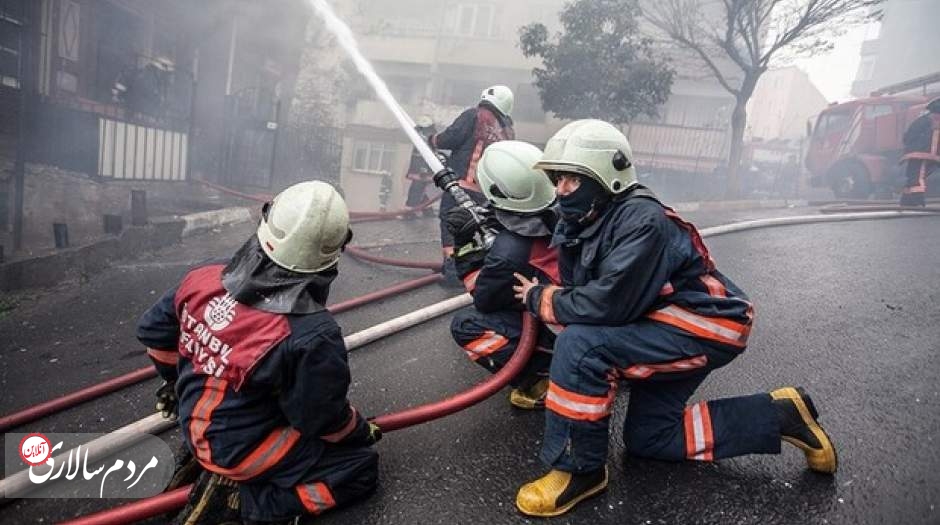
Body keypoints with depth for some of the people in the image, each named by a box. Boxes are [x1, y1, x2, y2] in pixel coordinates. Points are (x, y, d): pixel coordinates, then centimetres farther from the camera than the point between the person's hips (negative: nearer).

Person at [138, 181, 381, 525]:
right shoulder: (312, 336, -31)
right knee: (361, 467, 2)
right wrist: (362, 431, 5)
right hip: (242, 450, -7)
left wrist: (177, 382, 23)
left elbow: (154, 330, 5)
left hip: (196, 426, 7)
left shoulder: (206, 280, -13)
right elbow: (325, 420, -17)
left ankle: (198, 456, 16)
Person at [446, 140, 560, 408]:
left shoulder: (509, 250, -25)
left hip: (560, 336, -8)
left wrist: (466, 246, -8)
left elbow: (484, 300, -8)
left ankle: (538, 383, -4)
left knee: (464, 325, -6)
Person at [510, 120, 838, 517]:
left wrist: (540, 300, -20)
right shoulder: (578, 224, 1)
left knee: (580, 345, -30)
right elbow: (581, 296, 4)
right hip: (661, 327, 11)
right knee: (645, 439, 16)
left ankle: (579, 470, -11)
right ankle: (780, 416, 21)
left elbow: (608, 305, -33)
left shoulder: (642, 220, -27)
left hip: (705, 325, -10)